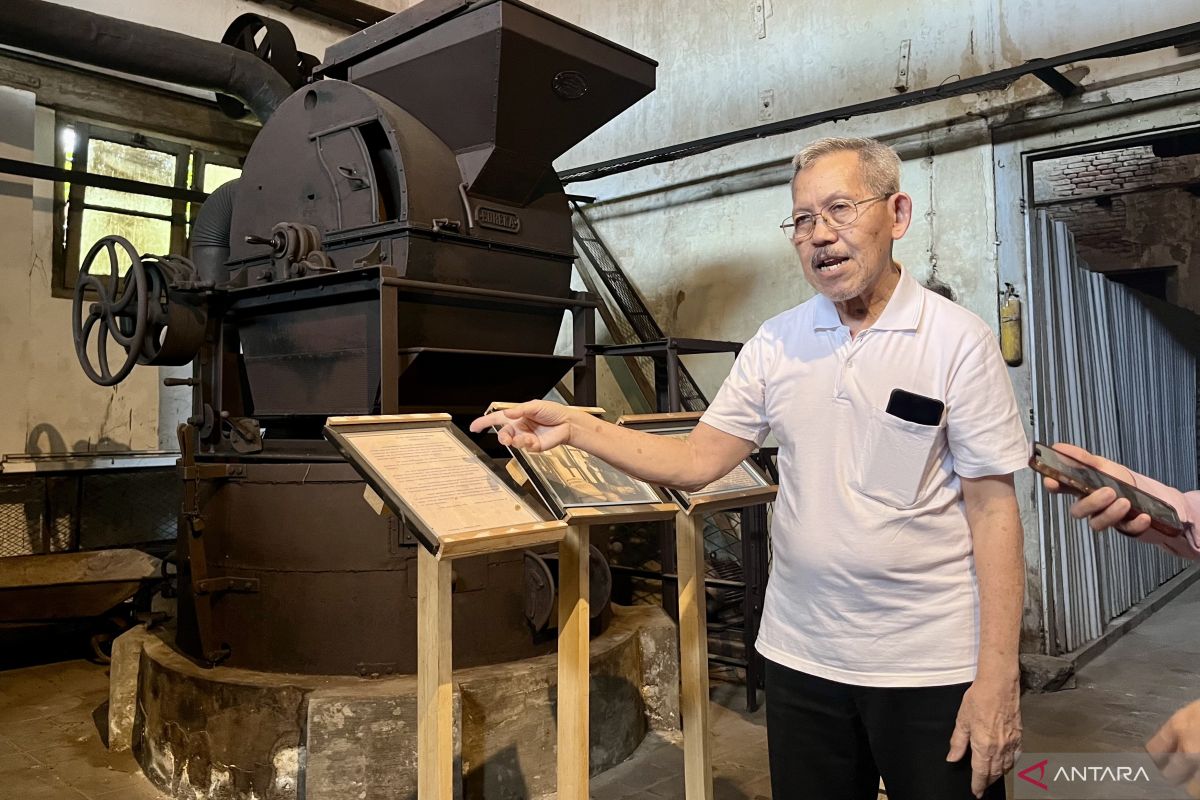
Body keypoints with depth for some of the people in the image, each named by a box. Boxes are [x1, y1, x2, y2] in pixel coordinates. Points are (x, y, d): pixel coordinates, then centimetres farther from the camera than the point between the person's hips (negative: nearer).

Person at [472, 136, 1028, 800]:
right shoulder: (776, 342, 2)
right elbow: (696, 461, 0)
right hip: (802, 658, 4)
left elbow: (992, 508, -10)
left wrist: (997, 678, -13)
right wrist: (574, 427, -12)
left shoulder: (957, 340, -9)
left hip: (932, 668, -3)